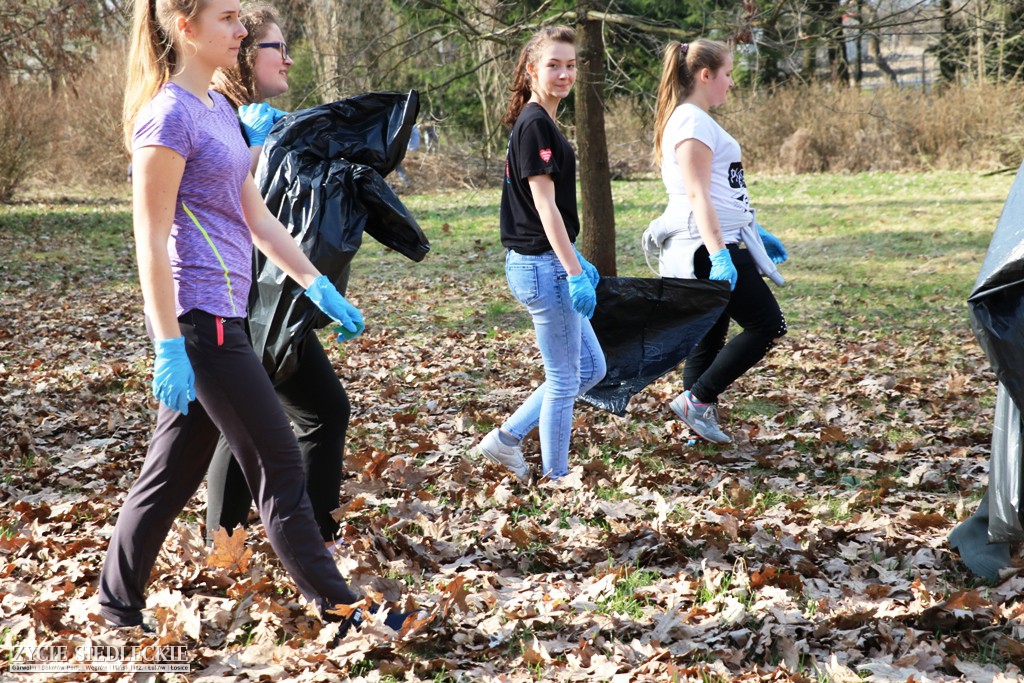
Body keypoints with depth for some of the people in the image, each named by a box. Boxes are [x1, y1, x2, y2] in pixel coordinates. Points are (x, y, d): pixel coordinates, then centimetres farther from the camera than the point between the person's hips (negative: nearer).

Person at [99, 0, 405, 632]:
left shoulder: (219, 108, 15)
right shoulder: (169, 116, -13)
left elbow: (255, 215, 19)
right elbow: (151, 240, -16)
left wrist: (317, 284, 17)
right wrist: (169, 347, -19)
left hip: (219, 317, 9)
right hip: (199, 319, -9)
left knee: (173, 472, 14)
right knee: (279, 463, -3)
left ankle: (118, 607, 24)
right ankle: (337, 607, 6)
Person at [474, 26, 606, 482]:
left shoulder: (536, 123, 15)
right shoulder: (536, 124, -15)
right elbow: (545, 206, -19)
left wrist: (576, 262, 22)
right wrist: (575, 273, -20)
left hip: (545, 261, 10)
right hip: (542, 264, -10)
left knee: (590, 368, 17)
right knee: (564, 379, 1)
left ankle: (507, 439, 20)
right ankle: (557, 480, 11)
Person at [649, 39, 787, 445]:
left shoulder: (695, 120, 19)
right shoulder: (693, 123, -13)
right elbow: (697, 196, -22)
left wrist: (753, 232, 30)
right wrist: (719, 255, -28)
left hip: (715, 245, 10)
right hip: (708, 246, -10)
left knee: (709, 339, 11)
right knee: (767, 325, -6)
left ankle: (701, 421, 14)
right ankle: (696, 400, -5)